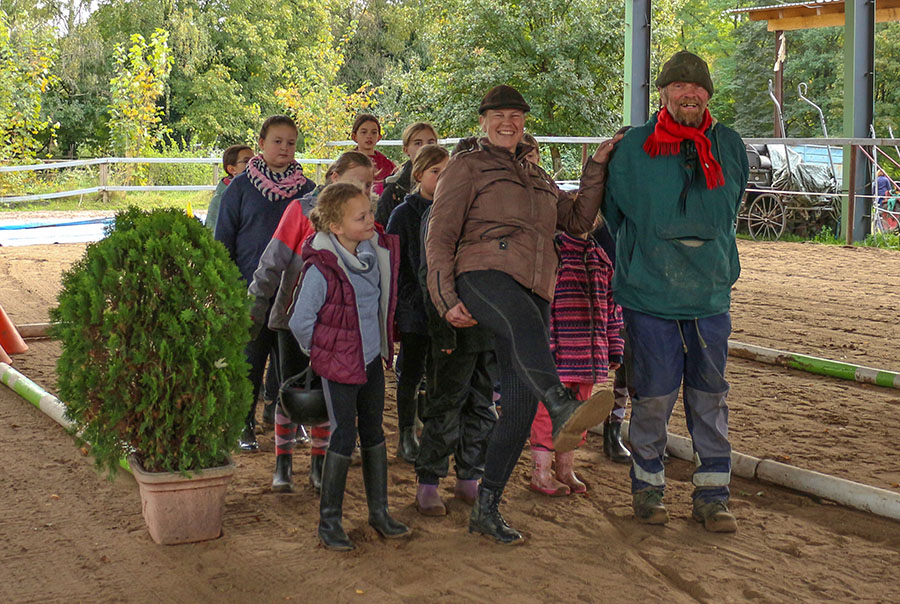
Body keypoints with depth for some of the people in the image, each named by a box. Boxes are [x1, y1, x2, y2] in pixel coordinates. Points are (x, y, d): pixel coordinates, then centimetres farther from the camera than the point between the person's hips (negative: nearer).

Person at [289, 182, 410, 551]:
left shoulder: (376, 252, -1)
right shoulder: (321, 268, -21)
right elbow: (300, 321, -17)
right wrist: (321, 353, -3)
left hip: (371, 358, 6)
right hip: (338, 366, -6)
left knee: (373, 433, 12)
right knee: (344, 436, -4)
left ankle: (379, 512, 24)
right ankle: (329, 521, 9)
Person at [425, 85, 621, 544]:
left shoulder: (537, 177, 30)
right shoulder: (468, 165, 11)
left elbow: (578, 221, 24)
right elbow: (440, 238, 3)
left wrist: (596, 168, 14)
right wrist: (447, 299, -9)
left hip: (533, 292, 6)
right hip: (484, 274, -6)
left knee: (521, 403, -2)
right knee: (525, 322, -41)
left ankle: (486, 509, 7)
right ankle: (564, 410, -69)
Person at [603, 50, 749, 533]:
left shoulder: (729, 146, 5)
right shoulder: (633, 148, -3)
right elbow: (613, 215, 9)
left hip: (712, 298, 3)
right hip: (650, 298, -3)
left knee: (710, 399, 8)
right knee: (653, 398, 2)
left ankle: (712, 496, 17)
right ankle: (648, 488, 19)